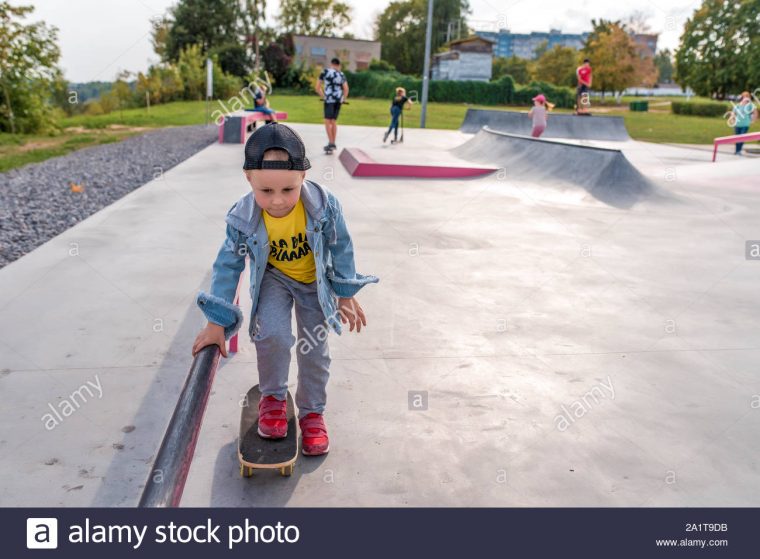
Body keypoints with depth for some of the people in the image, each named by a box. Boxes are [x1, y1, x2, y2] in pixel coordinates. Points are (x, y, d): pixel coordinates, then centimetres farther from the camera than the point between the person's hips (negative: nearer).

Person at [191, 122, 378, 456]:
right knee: (272, 334, -24)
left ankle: (312, 412, 31)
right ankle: (272, 397, 7)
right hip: (274, 278, 0)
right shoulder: (242, 218, -27)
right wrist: (217, 322, -13)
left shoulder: (324, 205, -29)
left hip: (316, 281, 1)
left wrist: (346, 295, -4)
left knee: (315, 350, 6)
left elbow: (342, 248, -11)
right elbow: (228, 266, -14)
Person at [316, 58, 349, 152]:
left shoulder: (325, 72, 4)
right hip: (339, 99, 4)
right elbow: (346, 89, 0)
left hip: (329, 99, -4)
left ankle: (331, 143, -11)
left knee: (327, 121, -2)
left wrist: (323, 97, 12)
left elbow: (318, 87, 2)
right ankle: (333, 143, 16)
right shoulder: (341, 74, 11)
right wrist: (344, 99, 14)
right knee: (334, 121, 13)